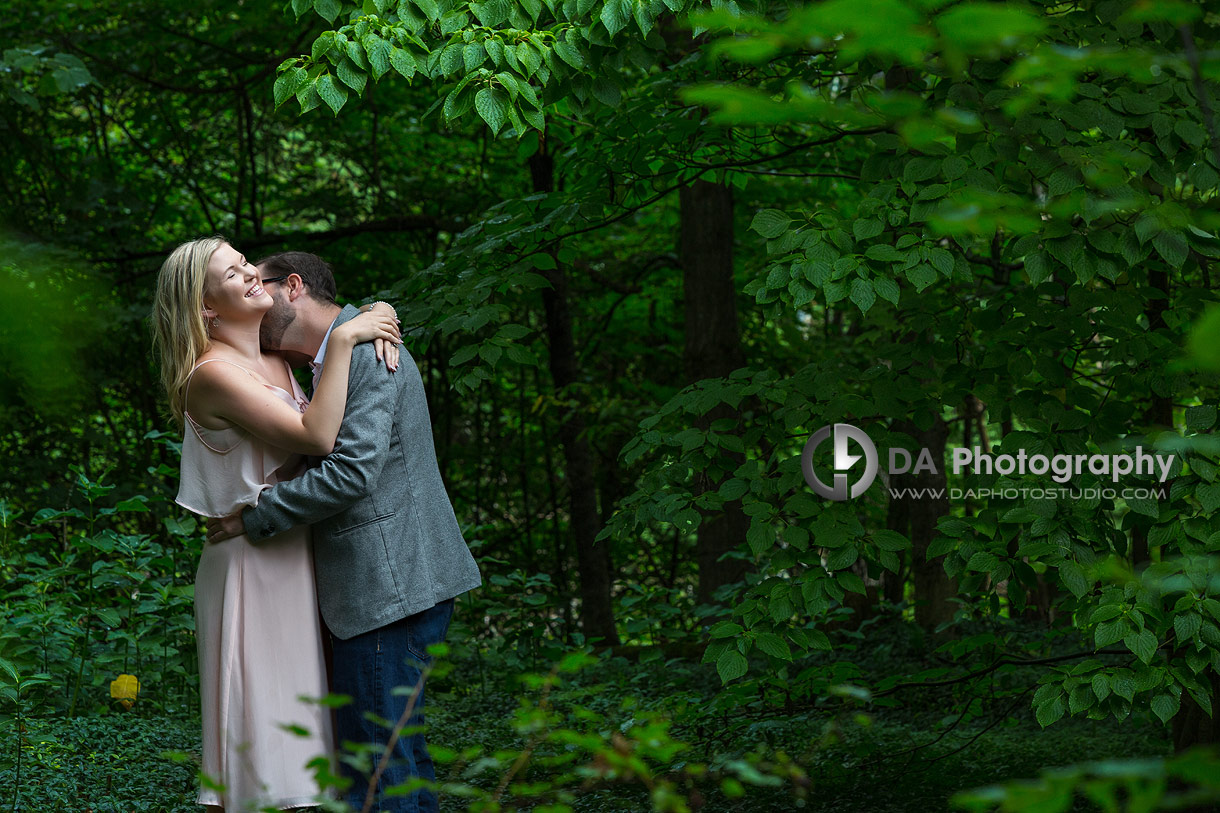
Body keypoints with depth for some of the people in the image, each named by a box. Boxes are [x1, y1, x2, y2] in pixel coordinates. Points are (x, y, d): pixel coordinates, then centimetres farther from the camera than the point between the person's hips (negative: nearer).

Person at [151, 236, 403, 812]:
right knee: (259, 735, -5)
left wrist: (377, 320, 2)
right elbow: (316, 436, -24)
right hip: (252, 564, -9)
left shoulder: (272, 358, 8)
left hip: (295, 559, 9)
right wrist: (344, 339, -20)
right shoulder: (213, 374, -16)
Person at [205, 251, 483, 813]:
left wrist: (254, 519, -13)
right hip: (393, 583, 11)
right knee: (399, 750, 16)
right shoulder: (341, 355, 19)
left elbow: (352, 471, -22)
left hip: (389, 587, -11)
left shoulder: (364, 349, -13)